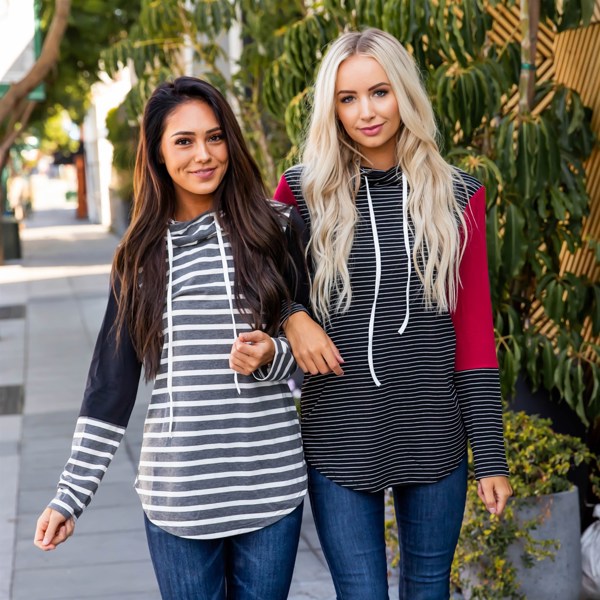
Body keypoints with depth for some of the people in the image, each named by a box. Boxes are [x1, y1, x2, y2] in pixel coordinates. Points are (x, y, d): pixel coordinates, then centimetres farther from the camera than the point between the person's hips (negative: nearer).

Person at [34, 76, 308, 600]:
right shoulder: (142, 255, 5)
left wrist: (272, 355, -16)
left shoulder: (273, 229, 0)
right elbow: (111, 383, 8)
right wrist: (71, 495, 6)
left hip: (271, 487, -1)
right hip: (177, 494, 1)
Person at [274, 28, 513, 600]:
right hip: (339, 441, -1)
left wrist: (490, 455, -2)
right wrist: (291, 316, -13)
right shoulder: (302, 190, -3)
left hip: (434, 438, 1)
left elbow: (474, 330, 1)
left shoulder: (456, 195, 1)